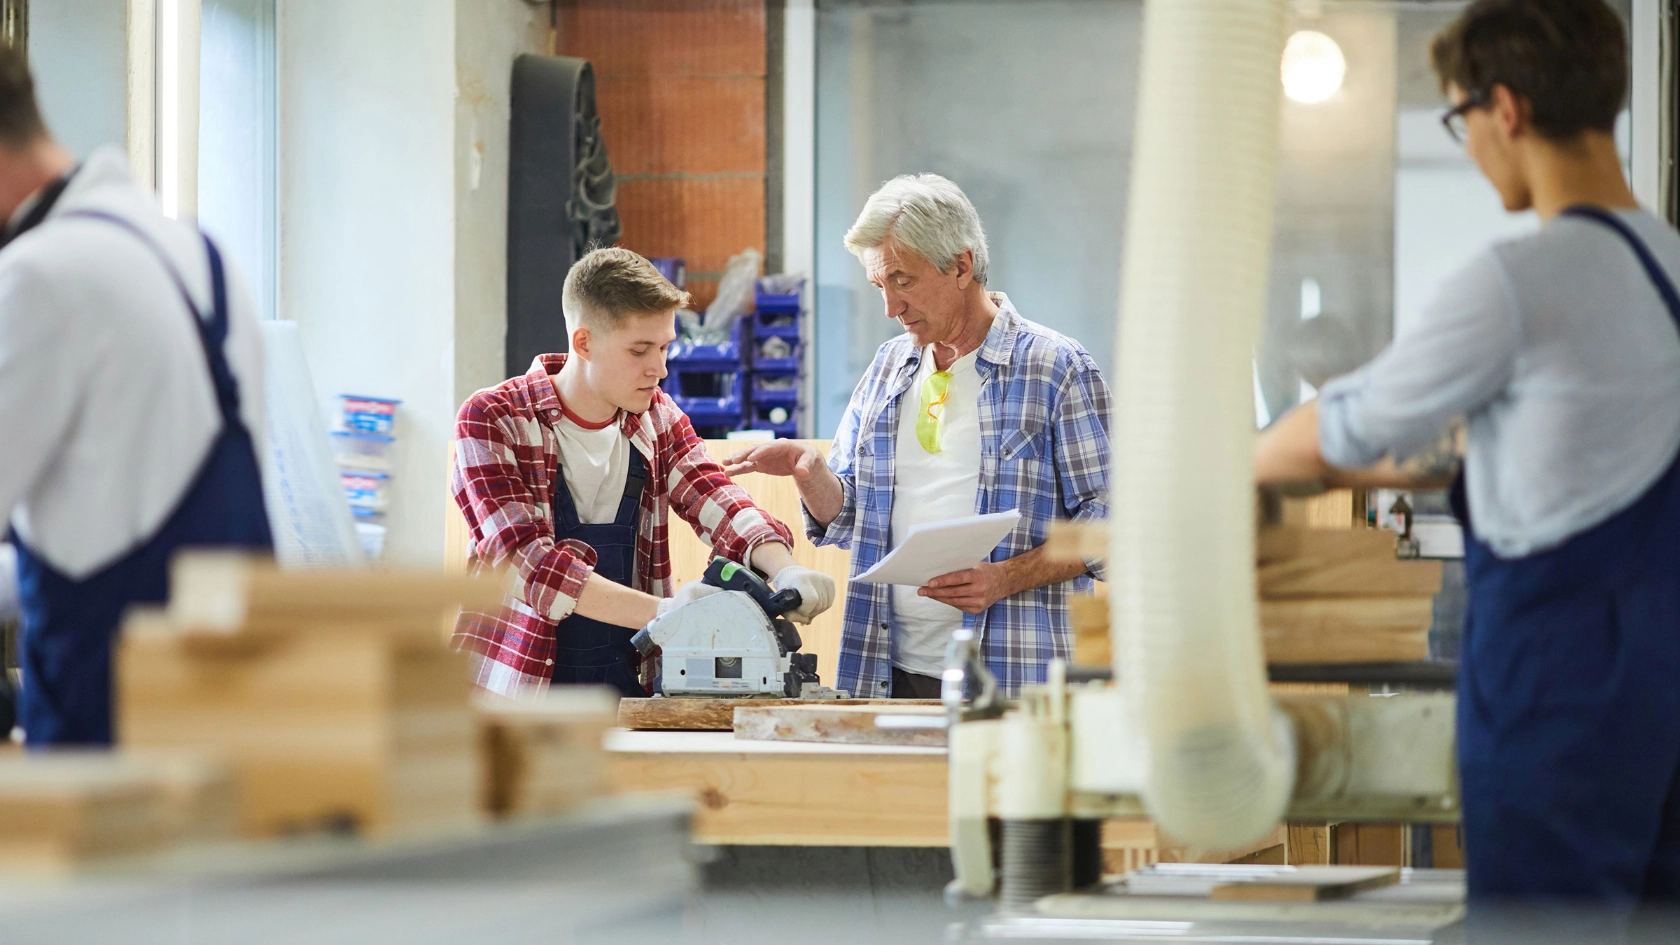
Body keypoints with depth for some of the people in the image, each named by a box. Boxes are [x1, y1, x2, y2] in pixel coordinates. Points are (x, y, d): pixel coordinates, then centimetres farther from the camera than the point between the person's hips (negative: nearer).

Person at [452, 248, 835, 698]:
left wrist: (785, 570, -23)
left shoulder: (658, 419, 12)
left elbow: (719, 505, 0)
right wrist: (662, 611, -27)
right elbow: (527, 560, -16)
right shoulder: (491, 421, -5)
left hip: (629, 688, 4)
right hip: (517, 691, -4)